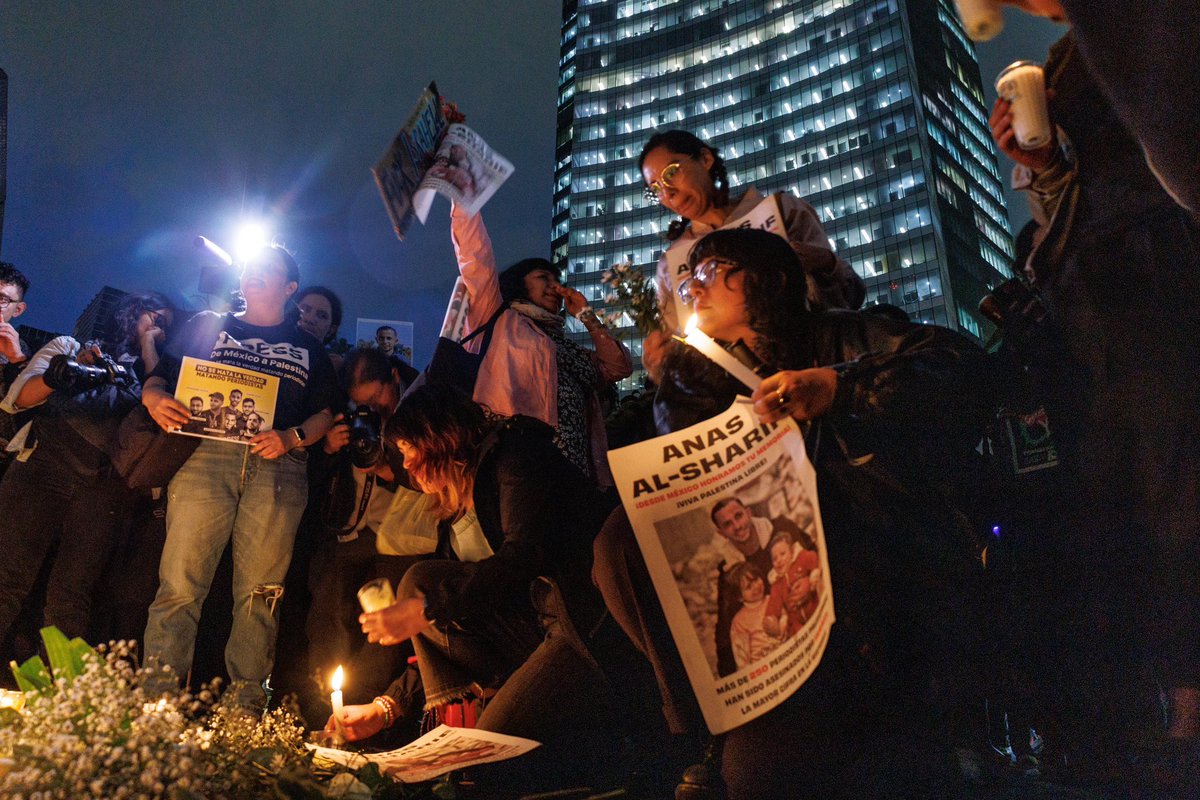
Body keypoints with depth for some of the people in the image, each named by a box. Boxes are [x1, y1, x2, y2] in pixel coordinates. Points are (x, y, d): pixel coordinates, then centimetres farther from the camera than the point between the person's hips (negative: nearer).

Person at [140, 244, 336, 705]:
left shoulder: (310, 350, 22)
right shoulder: (207, 326, 22)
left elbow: (325, 414, 12)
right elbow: (158, 378, 14)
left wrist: (292, 437, -7)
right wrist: (155, 399, -9)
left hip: (279, 469, 0)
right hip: (206, 456, 0)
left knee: (259, 591, -2)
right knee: (180, 583, -9)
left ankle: (246, 704, 3)